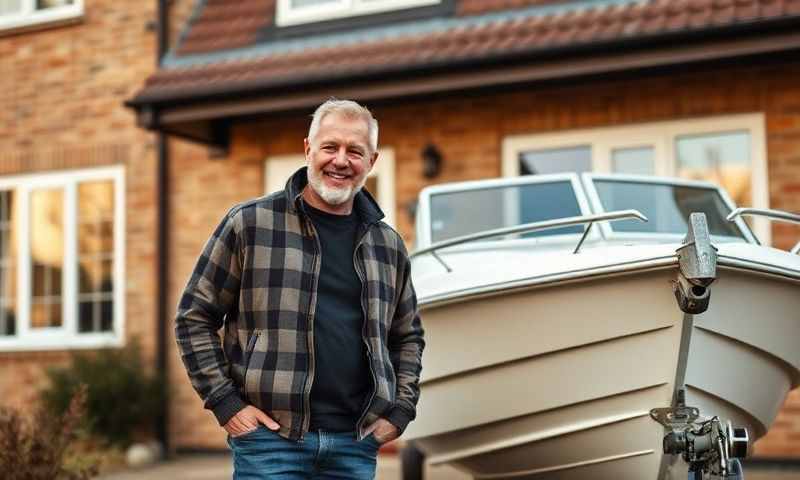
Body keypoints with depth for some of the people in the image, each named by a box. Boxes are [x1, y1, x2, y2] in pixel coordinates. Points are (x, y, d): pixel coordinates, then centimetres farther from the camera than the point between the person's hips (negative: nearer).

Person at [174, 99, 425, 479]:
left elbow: (408, 336, 23)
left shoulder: (388, 245, 12)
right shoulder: (250, 223, 0)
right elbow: (194, 316, 2)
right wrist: (225, 403, -5)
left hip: (356, 444, 4)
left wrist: (400, 409, 10)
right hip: (270, 435, -4)